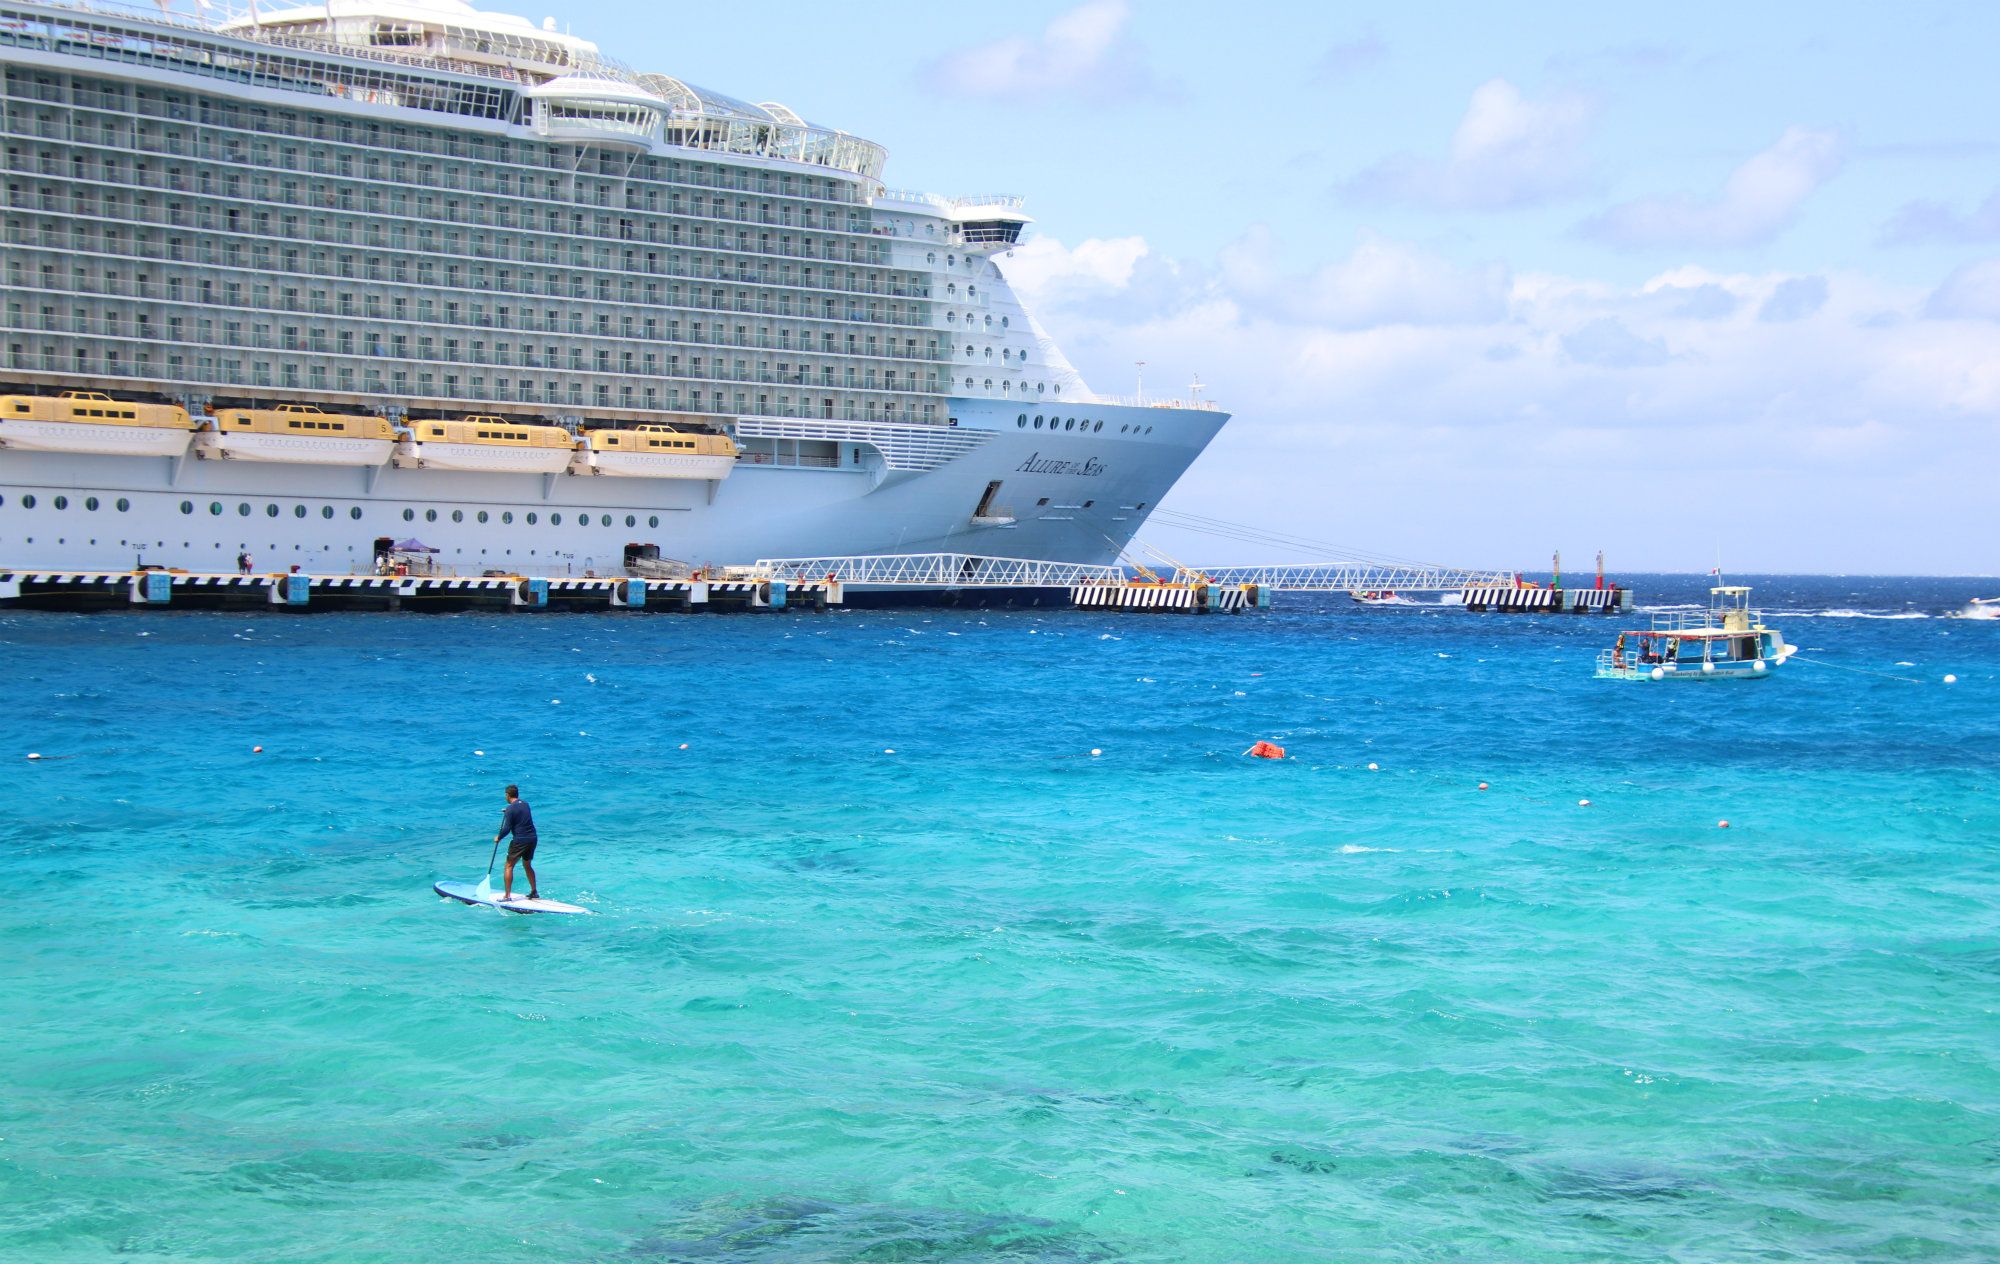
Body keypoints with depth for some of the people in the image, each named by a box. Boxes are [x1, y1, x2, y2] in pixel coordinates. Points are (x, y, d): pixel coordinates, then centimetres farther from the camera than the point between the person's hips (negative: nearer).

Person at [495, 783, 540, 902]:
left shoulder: (511, 809, -12)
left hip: (520, 840, -7)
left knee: (509, 866, 0)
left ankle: (507, 895, -5)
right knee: (527, 865, 24)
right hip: (532, 838, 7)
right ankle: (534, 892, 27)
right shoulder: (525, 803, 10)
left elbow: (507, 829, -15)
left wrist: (498, 837, 1)